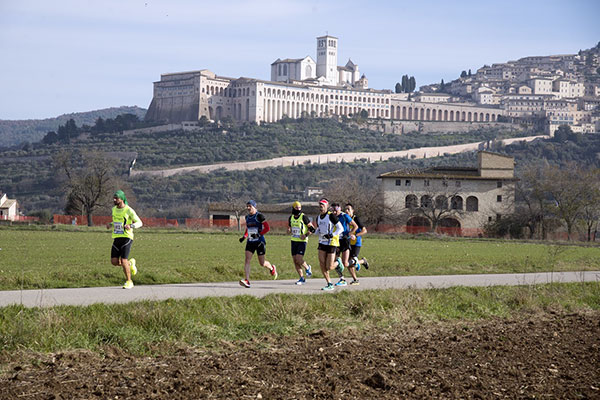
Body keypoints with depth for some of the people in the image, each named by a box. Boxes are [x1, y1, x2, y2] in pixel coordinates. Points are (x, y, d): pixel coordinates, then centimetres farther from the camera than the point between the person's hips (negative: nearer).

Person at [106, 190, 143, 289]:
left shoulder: (129, 210, -9)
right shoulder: (114, 209, 11)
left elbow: (139, 223, -7)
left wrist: (130, 226, -26)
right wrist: (110, 224, 7)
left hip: (126, 237, -6)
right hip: (116, 238, 6)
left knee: (123, 261, -13)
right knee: (114, 262, -2)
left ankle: (129, 282, 4)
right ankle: (130, 264, 27)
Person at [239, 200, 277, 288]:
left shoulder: (259, 216, -10)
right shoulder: (247, 217, 11)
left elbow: (267, 228, -13)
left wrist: (259, 235, -22)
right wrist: (244, 237, 11)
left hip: (259, 242, -5)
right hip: (250, 242, 5)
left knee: (262, 263, 4)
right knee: (247, 260, -12)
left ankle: (272, 268, 37)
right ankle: (246, 281, -18)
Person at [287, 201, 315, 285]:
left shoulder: (303, 217, -11)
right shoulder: (291, 218, 8)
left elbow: (312, 228, -7)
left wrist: (306, 235, -18)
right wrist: (289, 230, -2)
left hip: (302, 241, -6)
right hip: (294, 241, 6)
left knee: (299, 259, -16)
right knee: (295, 260, 4)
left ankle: (307, 268, 15)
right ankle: (302, 278, 14)